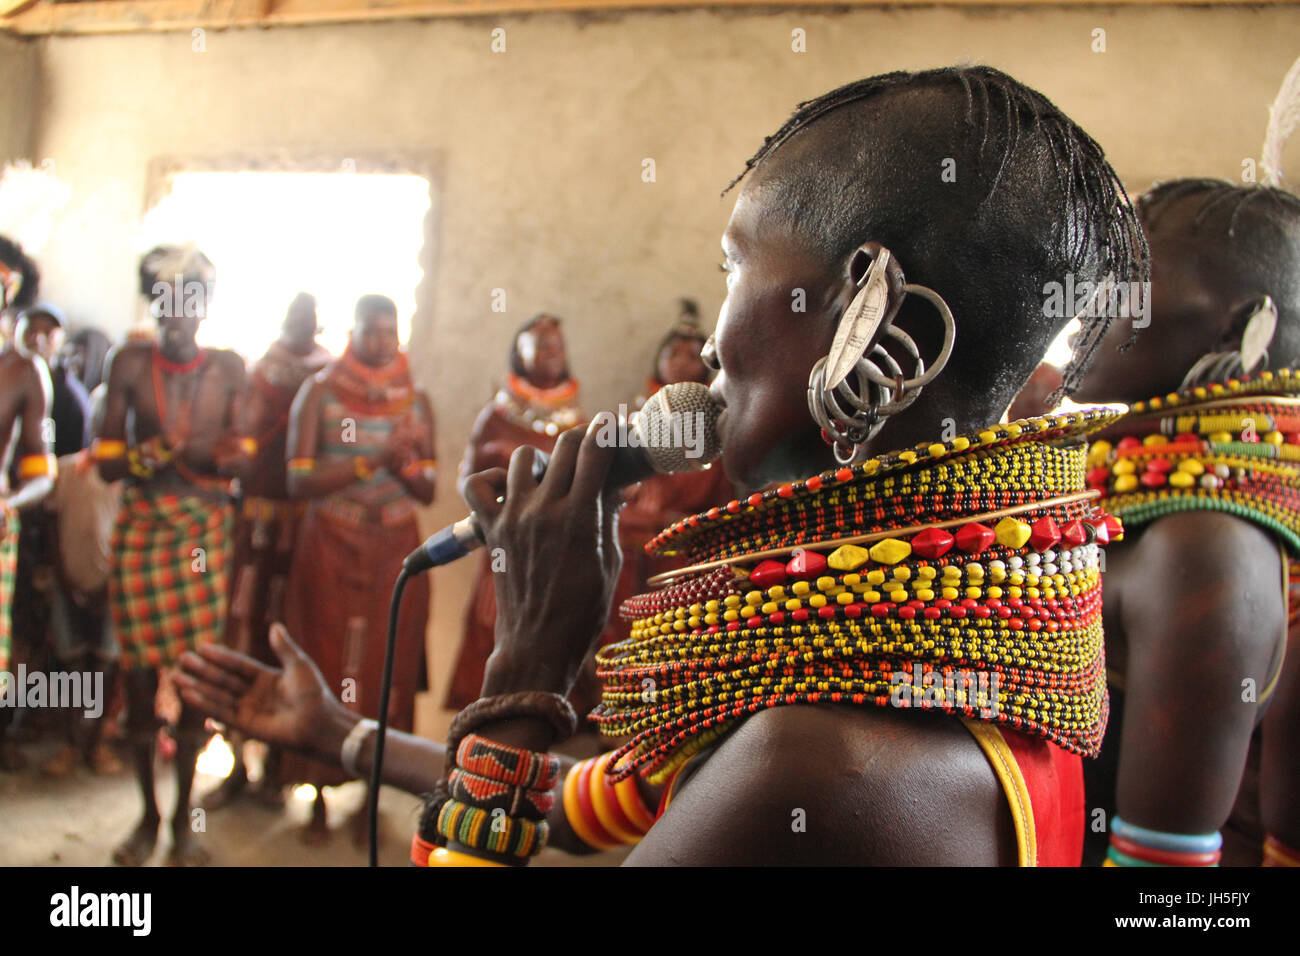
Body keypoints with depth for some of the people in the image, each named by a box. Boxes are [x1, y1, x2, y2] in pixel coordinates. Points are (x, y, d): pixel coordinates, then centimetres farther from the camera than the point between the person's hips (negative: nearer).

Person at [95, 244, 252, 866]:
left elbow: (244, 457, 5)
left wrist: (229, 457, -18)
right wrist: (152, 453, -21)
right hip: (140, 529, 0)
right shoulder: (130, 364, 0)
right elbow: (106, 462, -1)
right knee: (140, 672, 4)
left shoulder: (228, 368, 2)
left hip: (205, 530, 0)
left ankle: (184, 817, 17)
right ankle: (148, 814, 23)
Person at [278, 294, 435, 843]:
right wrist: (374, 460, -17)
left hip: (395, 552, 2)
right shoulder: (319, 392, 1)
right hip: (331, 550, -2)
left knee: (386, 669, 3)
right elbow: (299, 480, -9)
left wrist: (407, 465, -14)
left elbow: (429, 492, 7)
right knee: (327, 668, 3)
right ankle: (319, 798, 16)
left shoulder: (416, 401, 8)